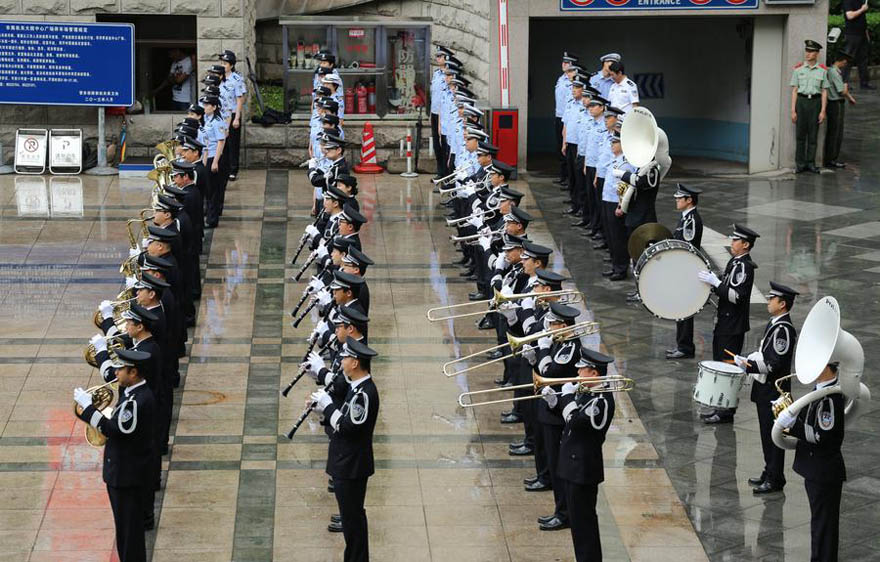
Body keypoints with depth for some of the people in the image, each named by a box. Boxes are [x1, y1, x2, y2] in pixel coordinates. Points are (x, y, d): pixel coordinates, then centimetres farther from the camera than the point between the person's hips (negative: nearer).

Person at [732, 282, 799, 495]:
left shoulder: (783, 329, -21)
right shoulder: (774, 324, 9)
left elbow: (775, 364, -24)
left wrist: (748, 365, -22)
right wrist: (747, 360, 6)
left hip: (774, 390, -10)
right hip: (765, 389, 10)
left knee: (773, 434, -1)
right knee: (767, 432, 17)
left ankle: (775, 480, 7)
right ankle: (770, 473, 27)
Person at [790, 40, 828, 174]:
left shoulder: (822, 70, 3)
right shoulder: (798, 69, 3)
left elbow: (824, 92, 4)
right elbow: (794, 90, 3)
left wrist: (823, 111, -3)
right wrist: (793, 110, -3)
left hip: (815, 101, 0)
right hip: (801, 101, 0)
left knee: (813, 135, 3)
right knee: (800, 134, 1)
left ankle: (811, 163, 9)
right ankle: (800, 164, 6)